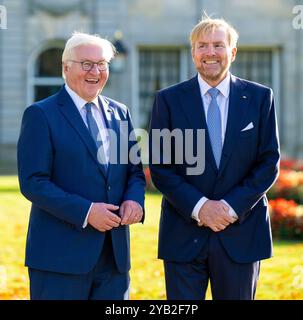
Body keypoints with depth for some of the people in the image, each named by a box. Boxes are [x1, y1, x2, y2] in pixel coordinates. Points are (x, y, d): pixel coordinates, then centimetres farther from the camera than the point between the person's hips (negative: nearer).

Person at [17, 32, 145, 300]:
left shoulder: (120, 113, 14)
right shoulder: (40, 115, -4)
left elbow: (135, 171, 17)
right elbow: (33, 183, -11)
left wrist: (134, 199, -6)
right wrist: (85, 211, -19)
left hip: (115, 255, 5)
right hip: (60, 256, -5)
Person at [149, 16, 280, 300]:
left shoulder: (260, 97, 4)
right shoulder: (169, 100, 2)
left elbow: (269, 162, 1)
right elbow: (159, 167, -1)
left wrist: (232, 207, -11)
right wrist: (198, 207, -13)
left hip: (241, 231, 1)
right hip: (184, 232, 0)